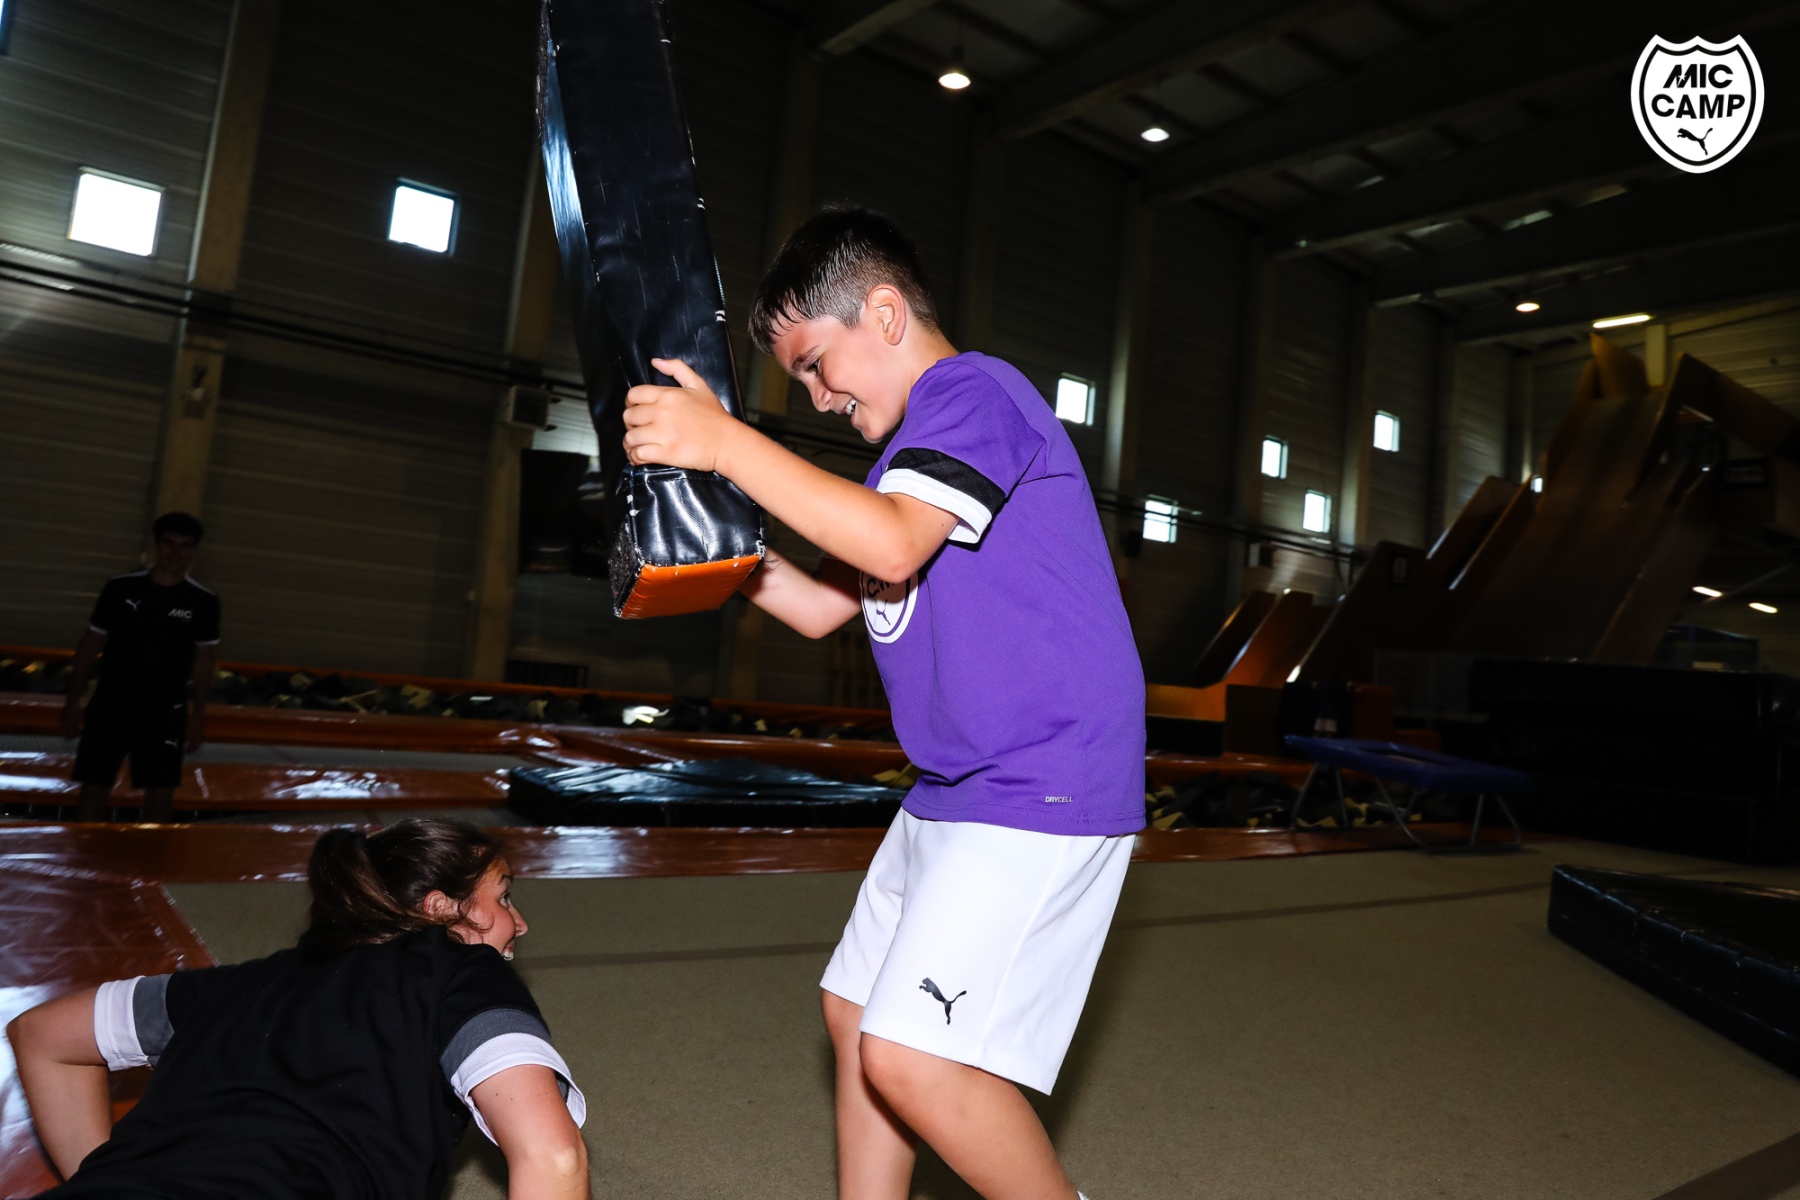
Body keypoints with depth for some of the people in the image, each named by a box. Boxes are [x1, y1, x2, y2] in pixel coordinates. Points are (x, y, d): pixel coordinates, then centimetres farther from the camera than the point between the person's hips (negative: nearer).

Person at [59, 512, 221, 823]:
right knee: (94, 787, 5)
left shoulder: (203, 602, -2)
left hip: (166, 712, 0)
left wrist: (198, 714, -1)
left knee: (161, 794, 3)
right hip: (111, 705, 0)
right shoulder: (120, 588, -2)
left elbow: (203, 659, 3)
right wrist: (73, 700, 2)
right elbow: (91, 644, 4)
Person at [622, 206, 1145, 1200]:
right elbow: (823, 607, 18)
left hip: (1043, 790, -10)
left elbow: (892, 547, -28)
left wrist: (725, 441, -25)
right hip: (955, 791, 10)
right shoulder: (910, 450, 20)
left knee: (913, 1057, -14)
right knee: (857, 1017, 16)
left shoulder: (974, 392, -11)